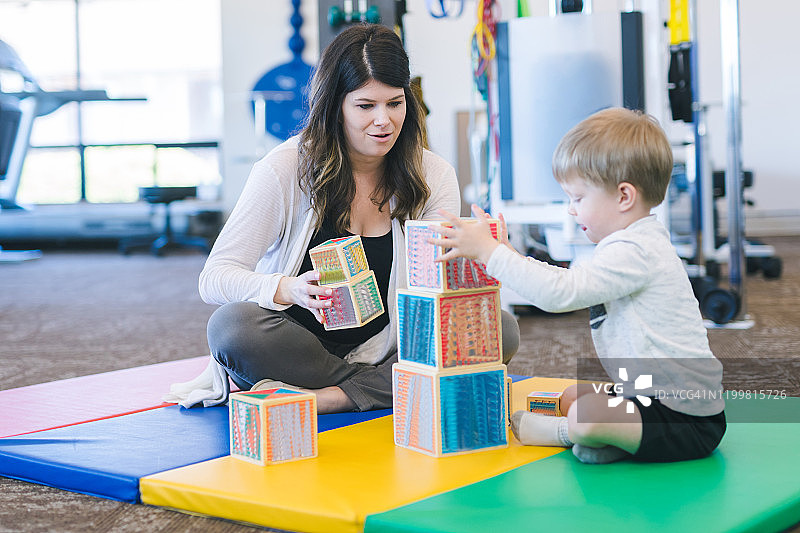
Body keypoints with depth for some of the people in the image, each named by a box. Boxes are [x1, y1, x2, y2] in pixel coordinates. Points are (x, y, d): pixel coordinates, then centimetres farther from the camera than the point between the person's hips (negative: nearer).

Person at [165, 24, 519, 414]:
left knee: (502, 328, -21)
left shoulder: (434, 177, 0)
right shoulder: (285, 169, -9)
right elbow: (214, 278, -14)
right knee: (232, 326, -34)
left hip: (385, 349, 3)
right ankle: (392, 386, -20)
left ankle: (330, 397, -26)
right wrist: (290, 290, -34)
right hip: (294, 347, -3)